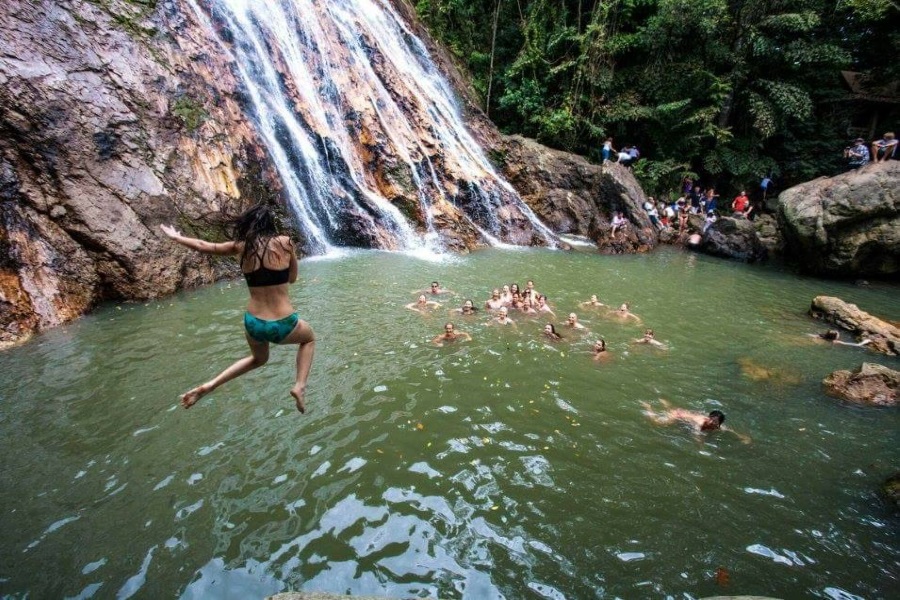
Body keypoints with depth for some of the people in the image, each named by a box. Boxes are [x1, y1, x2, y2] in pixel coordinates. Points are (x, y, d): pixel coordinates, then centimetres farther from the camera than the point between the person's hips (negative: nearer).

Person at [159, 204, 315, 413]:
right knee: (309, 338, 31)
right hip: (283, 325, -4)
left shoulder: (240, 247, 1)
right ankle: (300, 386, 12)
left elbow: (204, 246, 18)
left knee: (258, 358, 36)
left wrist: (176, 237, 35)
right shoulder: (284, 243, -7)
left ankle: (208, 386, 25)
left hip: (253, 324, 4)